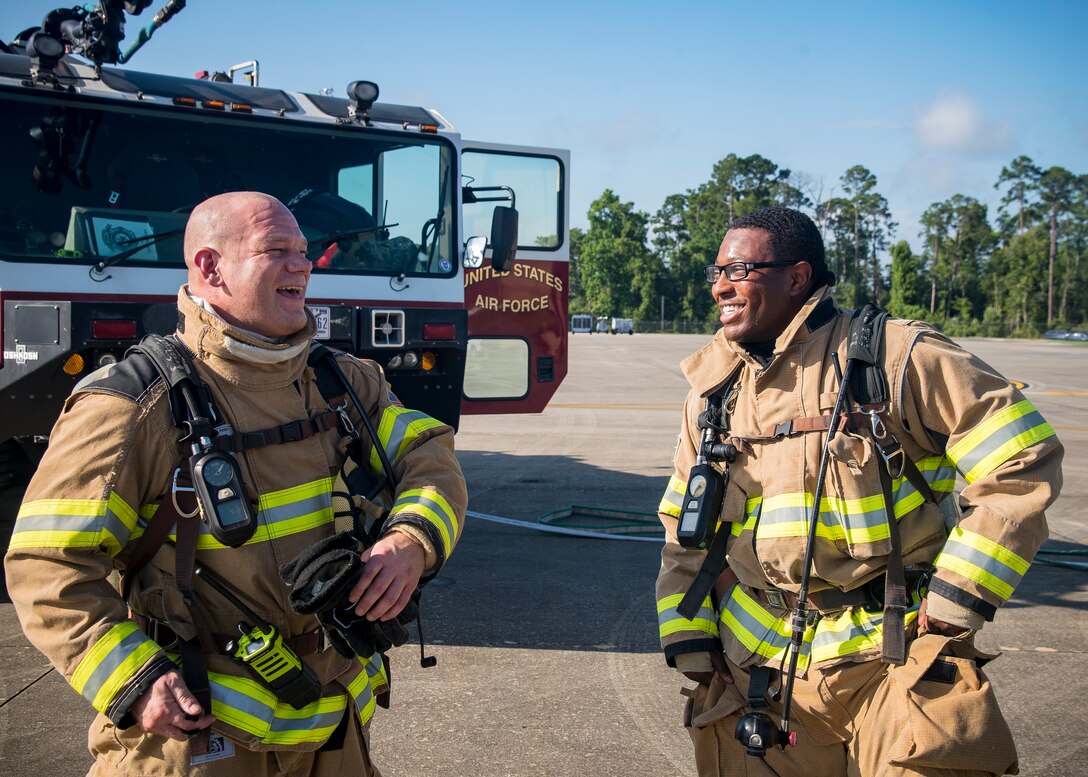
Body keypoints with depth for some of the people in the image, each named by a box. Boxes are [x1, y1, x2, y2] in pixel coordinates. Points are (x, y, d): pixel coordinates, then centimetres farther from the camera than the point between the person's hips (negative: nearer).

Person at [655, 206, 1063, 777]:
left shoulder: (894, 358, -10)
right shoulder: (713, 391, 7)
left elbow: (1023, 465, -9)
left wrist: (956, 600, -11)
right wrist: (690, 644, 6)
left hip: (896, 659, -4)